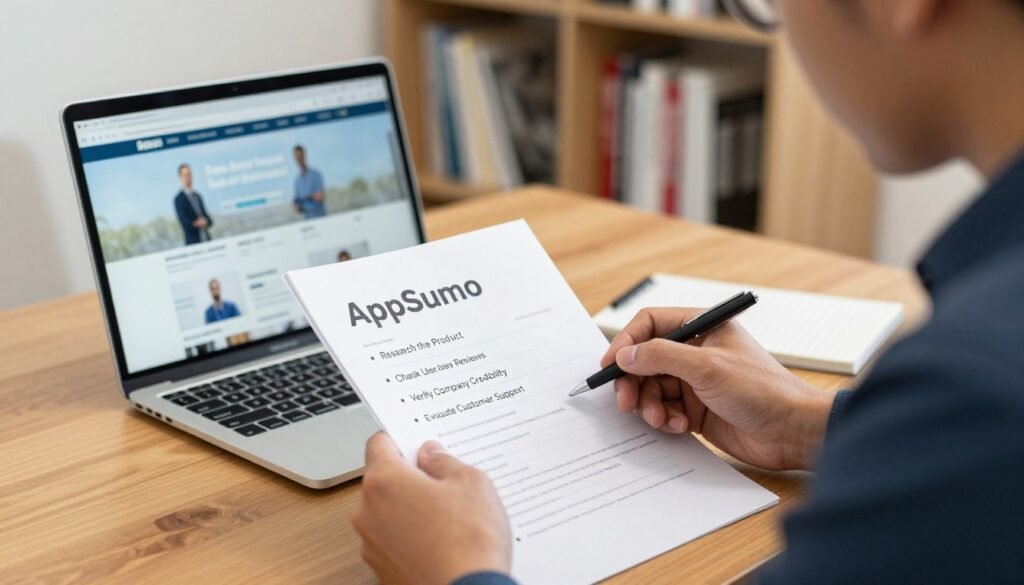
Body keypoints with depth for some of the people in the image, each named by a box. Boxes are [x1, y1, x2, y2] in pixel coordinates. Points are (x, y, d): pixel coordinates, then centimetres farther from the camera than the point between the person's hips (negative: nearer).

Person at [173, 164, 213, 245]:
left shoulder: (198, 196, 15)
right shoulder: (179, 199, -6)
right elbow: (185, 223, -12)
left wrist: (205, 222, -5)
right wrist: (198, 224, -13)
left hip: (206, 238, 6)